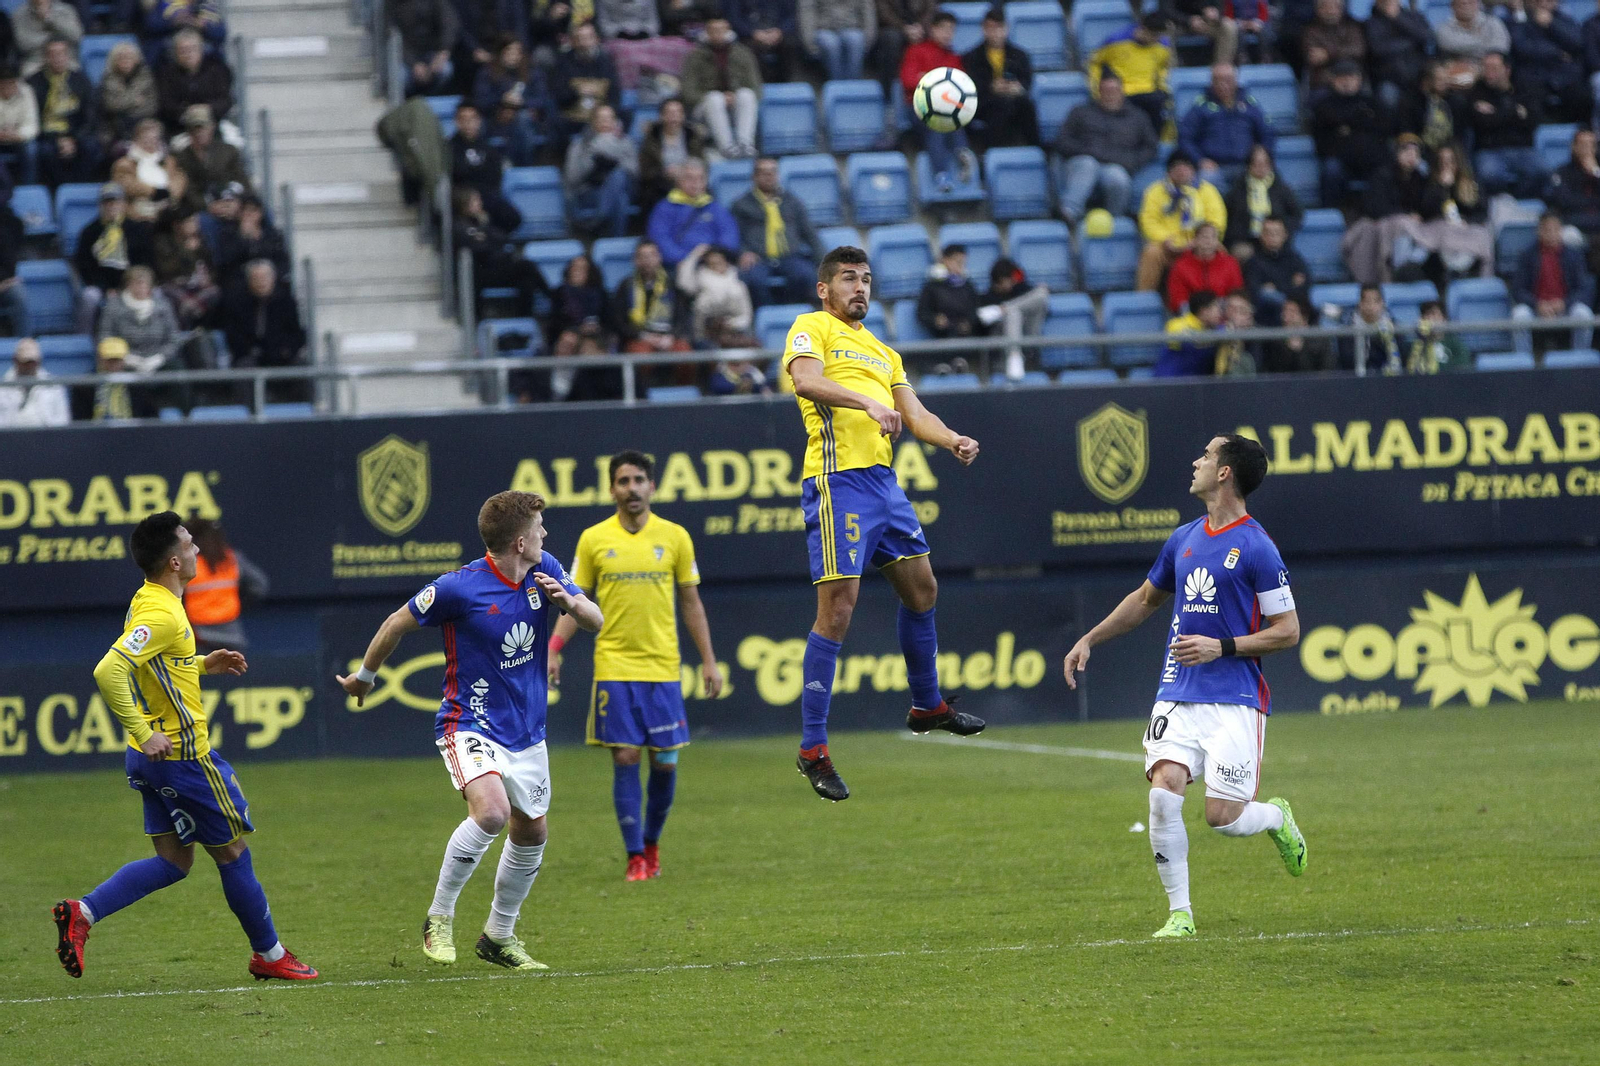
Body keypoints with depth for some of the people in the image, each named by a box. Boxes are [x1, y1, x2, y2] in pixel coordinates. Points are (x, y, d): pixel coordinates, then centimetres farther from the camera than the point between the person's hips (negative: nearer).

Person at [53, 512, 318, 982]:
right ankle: (269, 954, 18)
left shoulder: (150, 601, 10)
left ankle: (82, 913, -1)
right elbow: (109, 671, -32)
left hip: (156, 756, 10)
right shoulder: (161, 614, -21)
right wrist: (144, 733, -28)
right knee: (233, 851, 5)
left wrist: (204, 663, 17)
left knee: (173, 861, 12)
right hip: (180, 756, -10)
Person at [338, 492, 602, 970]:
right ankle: (439, 918, -11)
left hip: (526, 730, 7)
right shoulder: (459, 588, -18)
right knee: (491, 811, -28)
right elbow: (397, 624, -3)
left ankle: (499, 936, 31)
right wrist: (365, 676, 11)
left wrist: (567, 601, -18)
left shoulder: (545, 570, -1)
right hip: (471, 726, -7)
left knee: (531, 833, 13)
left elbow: (595, 621, 4)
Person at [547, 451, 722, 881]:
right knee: (625, 759, -6)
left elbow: (691, 603, 10)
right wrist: (554, 648, -7)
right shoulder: (593, 539, 3)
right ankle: (636, 858, -1)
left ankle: (651, 843, 23)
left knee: (665, 762, 1)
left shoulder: (675, 537, 5)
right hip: (614, 667, -1)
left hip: (663, 668, 1)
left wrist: (709, 660, 6)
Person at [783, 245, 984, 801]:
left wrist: (953, 440, -1)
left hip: (883, 480, 8)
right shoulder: (812, 328, 1)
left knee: (921, 588, 17)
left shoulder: (881, 350, 24)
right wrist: (867, 403, -33)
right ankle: (812, 749, -8)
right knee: (838, 608, -12)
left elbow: (914, 412, 18)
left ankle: (927, 705, 38)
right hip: (837, 479, -8)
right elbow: (806, 380, -20)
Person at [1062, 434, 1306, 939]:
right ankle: (1180, 914, -6)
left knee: (1223, 817, -9)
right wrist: (1090, 639, 26)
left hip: (1235, 702, -5)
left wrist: (1222, 647, -16)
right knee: (1164, 792, -16)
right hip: (1178, 697, 5)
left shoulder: (1256, 548, -7)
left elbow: (1287, 631, -7)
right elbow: (1146, 598, 30)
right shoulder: (1184, 539, 13)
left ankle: (1278, 818, 27)